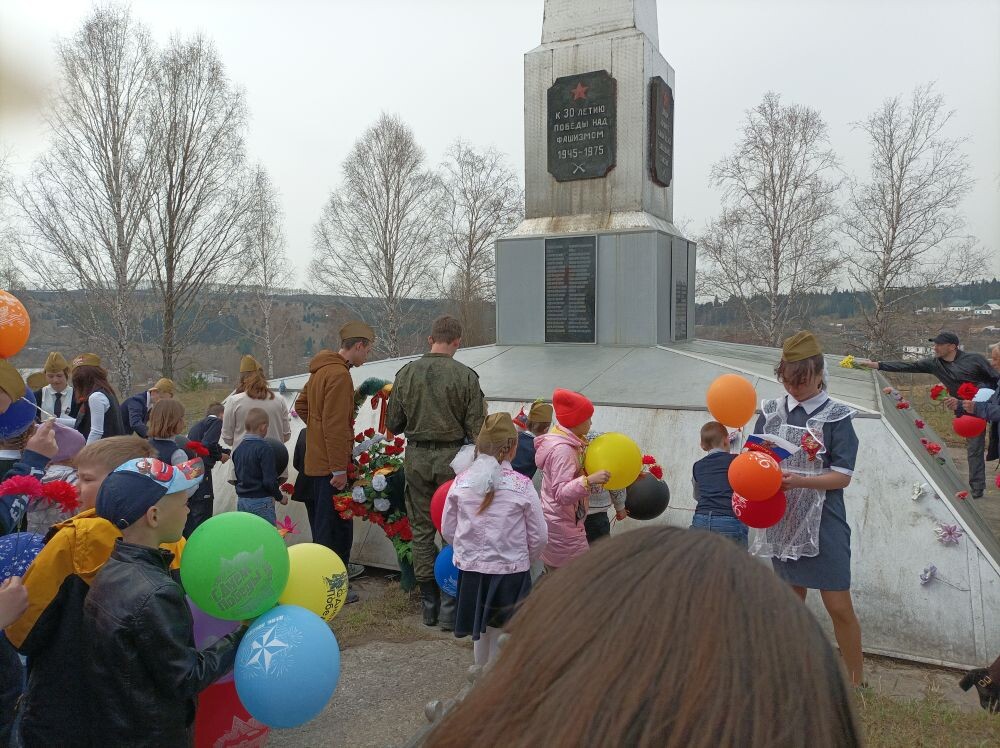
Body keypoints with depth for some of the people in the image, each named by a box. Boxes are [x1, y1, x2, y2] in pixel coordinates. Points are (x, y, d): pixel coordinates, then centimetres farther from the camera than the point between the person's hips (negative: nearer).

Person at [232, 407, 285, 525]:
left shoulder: (238, 449, 7)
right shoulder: (264, 449, -15)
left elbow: (238, 476, 14)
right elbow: (269, 480, -17)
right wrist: (280, 497, -4)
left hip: (241, 500, 7)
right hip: (261, 502, -7)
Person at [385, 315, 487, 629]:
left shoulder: (406, 373, -2)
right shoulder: (466, 376, -10)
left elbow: (393, 425, 5)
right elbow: (476, 429, -8)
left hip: (416, 458, 3)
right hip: (452, 458, -2)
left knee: (421, 529, 13)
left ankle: (429, 605, 21)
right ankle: (449, 608, 11)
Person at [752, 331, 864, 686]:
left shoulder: (836, 416, -8)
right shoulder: (771, 411, 2)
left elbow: (842, 476, -11)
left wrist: (799, 480, -25)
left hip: (823, 524, -4)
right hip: (782, 521, 4)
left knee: (839, 606, 1)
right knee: (792, 598, 16)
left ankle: (856, 683, 20)